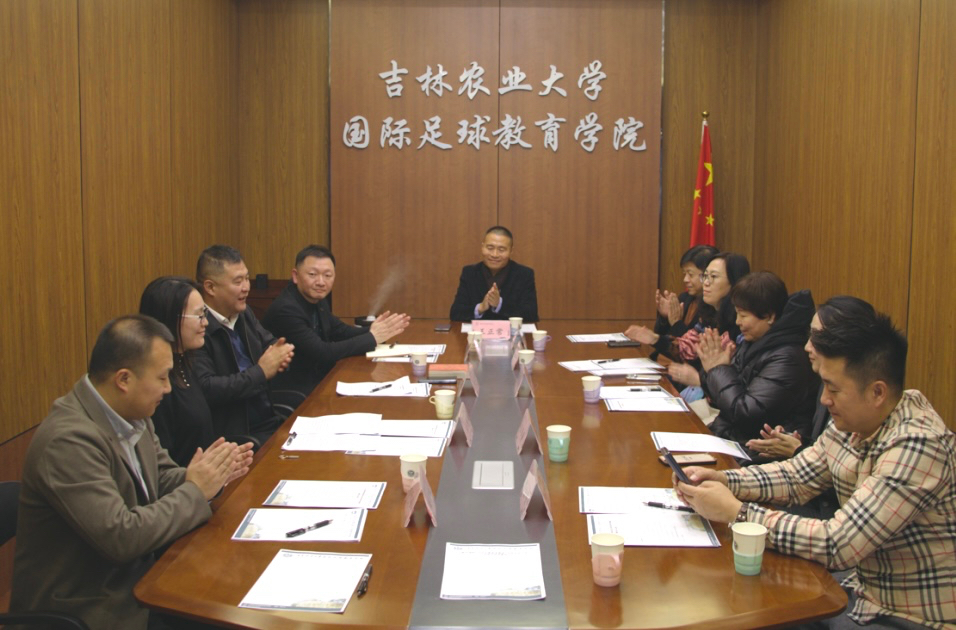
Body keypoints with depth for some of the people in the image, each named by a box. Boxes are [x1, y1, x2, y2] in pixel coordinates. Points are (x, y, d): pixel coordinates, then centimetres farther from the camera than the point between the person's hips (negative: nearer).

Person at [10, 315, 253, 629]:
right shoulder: (68, 441, -25)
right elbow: (121, 537, -27)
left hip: (136, 575, 8)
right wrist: (195, 492, -18)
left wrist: (210, 474, -8)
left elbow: (159, 479, 11)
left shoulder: (130, 413, 0)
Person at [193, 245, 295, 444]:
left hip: (270, 420, 8)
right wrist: (260, 372, -15)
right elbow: (206, 389, -24)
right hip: (235, 436, -8)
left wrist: (280, 355, -3)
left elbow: (271, 344, 21)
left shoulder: (245, 315, 10)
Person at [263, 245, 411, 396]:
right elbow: (322, 353, -26)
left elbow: (340, 331, 13)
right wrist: (372, 337, -20)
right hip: (293, 393, -8)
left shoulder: (317, 299, 3)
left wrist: (372, 331, -6)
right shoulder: (285, 309, -23)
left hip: (318, 380, 8)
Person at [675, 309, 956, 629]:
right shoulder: (852, 422, -4)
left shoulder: (917, 445, -28)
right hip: (862, 591, 7)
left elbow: (836, 545, -30)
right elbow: (797, 476, 9)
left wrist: (735, 512, -24)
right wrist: (722, 479, -7)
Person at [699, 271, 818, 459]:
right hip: (727, 435, 8)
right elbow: (720, 400, 14)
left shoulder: (787, 358, -20)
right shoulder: (751, 344, 7)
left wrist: (719, 370, -12)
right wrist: (712, 368, -4)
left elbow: (744, 412, -23)